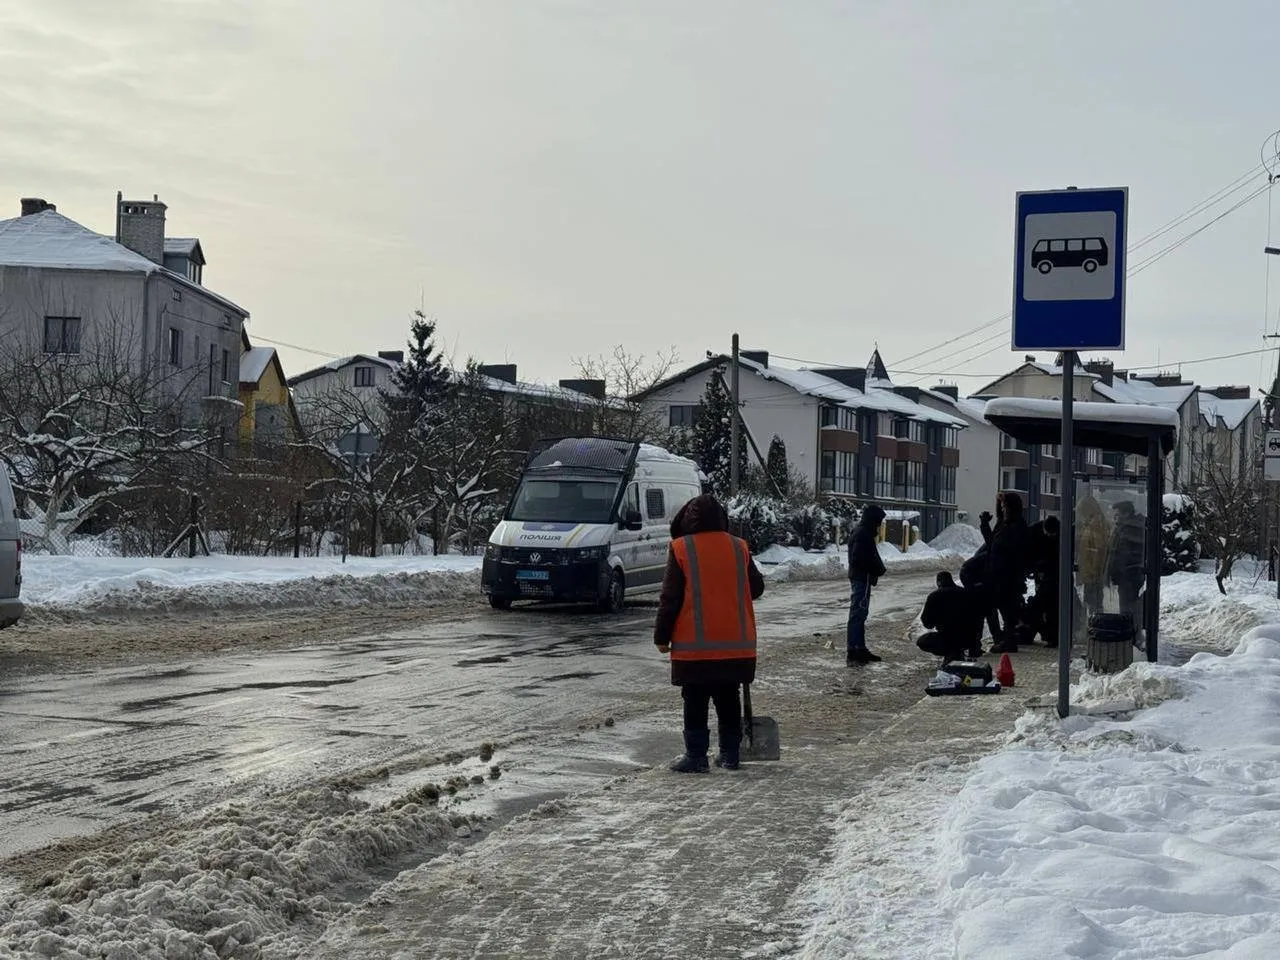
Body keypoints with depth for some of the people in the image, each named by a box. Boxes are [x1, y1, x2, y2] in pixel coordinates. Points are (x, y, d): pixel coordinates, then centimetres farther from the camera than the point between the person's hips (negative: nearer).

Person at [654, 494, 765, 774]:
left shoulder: (681, 549, -8)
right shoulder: (739, 548, 3)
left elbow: (670, 598, -7)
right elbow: (756, 588, 13)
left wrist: (662, 636, 0)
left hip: (694, 644, -4)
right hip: (736, 643, 4)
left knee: (695, 703, 2)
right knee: (728, 700, 13)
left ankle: (696, 756, 2)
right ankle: (730, 754, 17)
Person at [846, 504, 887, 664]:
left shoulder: (859, 532, 17)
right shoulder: (863, 534, -17)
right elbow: (861, 558, -24)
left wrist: (878, 569, 6)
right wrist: (878, 570, -12)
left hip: (858, 577, 11)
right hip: (862, 578, -11)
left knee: (859, 614, 16)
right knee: (858, 614, -11)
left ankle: (860, 649, 24)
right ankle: (853, 653, -13)